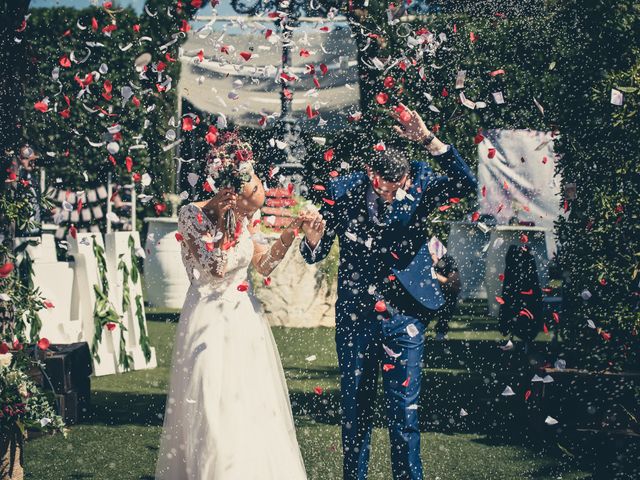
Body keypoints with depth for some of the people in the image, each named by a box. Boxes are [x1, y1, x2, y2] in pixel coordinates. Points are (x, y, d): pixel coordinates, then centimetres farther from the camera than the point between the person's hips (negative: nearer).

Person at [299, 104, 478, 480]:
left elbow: (465, 183, -25)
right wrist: (313, 240, -25)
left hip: (403, 317, -1)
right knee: (355, 408, 12)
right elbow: (316, 254, 0)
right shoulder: (343, 192, -7)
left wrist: (428, 140, -35)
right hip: (355, 318, 1)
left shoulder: (418, 187, -8)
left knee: (404, 411, 1)